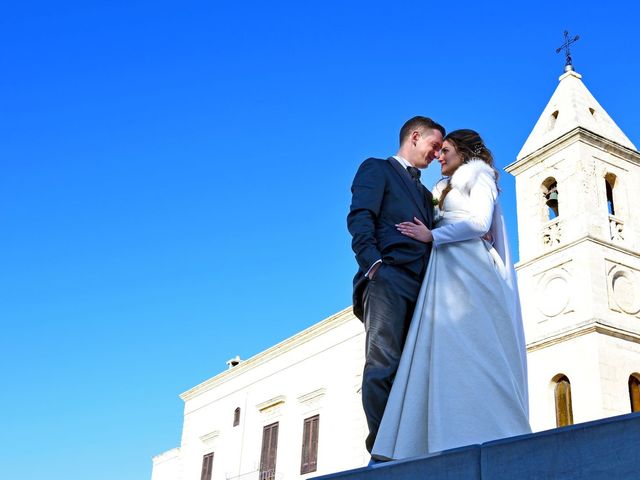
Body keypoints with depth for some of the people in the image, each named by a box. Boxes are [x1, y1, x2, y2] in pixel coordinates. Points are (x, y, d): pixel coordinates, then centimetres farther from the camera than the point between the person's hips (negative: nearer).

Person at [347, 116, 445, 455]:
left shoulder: (425, 193, 36)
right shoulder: (377, 169, 14)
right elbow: (359, 218, -2)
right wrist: (373, 262, -19)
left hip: (421, 286, 7)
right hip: (388, 277, -7)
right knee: (384, 364, -16)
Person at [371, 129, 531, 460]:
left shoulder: (478, 175, 9)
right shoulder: (447, 188, 32)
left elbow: (479, 222, -7)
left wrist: (431, 236, -6)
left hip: (469, 270, -7)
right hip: (446, 271, 7)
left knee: (469, 351, -17)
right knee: (445, 355, -6)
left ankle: (489, 440, -19)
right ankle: (458, 443, -13)